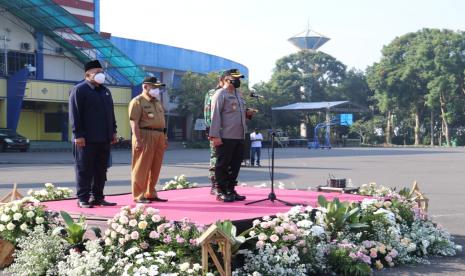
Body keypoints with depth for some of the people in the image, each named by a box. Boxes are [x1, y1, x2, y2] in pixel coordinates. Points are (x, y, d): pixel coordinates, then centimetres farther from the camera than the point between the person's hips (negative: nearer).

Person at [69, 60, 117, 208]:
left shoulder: (105, 91, 19)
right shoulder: (79, 90, -5)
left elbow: (111, 113, 21)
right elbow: (75, 115, -11)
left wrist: (113, 131, 14)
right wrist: (78, 135, -17)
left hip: (104, 139, 7)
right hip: (87, 140, -7)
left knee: (101, 170, 10)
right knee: (85, 170, -1)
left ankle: (98, 197, 18)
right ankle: (83, 199, 5)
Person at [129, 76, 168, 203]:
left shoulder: (157, 102, 21)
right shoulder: (137, 101, -5)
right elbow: (134, 122, -12)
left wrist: (165, 137, 19)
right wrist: (137, 139, -20)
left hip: (159, 137, 8)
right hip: (145, 136, -8)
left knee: (155, 168, 10)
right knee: (142, 168, -4)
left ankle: (151, 194, 19)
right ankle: (138, 195, 1)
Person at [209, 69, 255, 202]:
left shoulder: (238, 94, 19)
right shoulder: (220, 94, -7)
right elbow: (215, 115, -13)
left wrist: (246, 113, 8)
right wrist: (215, 136, -19)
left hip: (239, 137, 8)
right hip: (225, 137, -8)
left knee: (235, 165, 11)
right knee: (223, 165, 0)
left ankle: (231, 190, 21)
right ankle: (221, 192, 7)